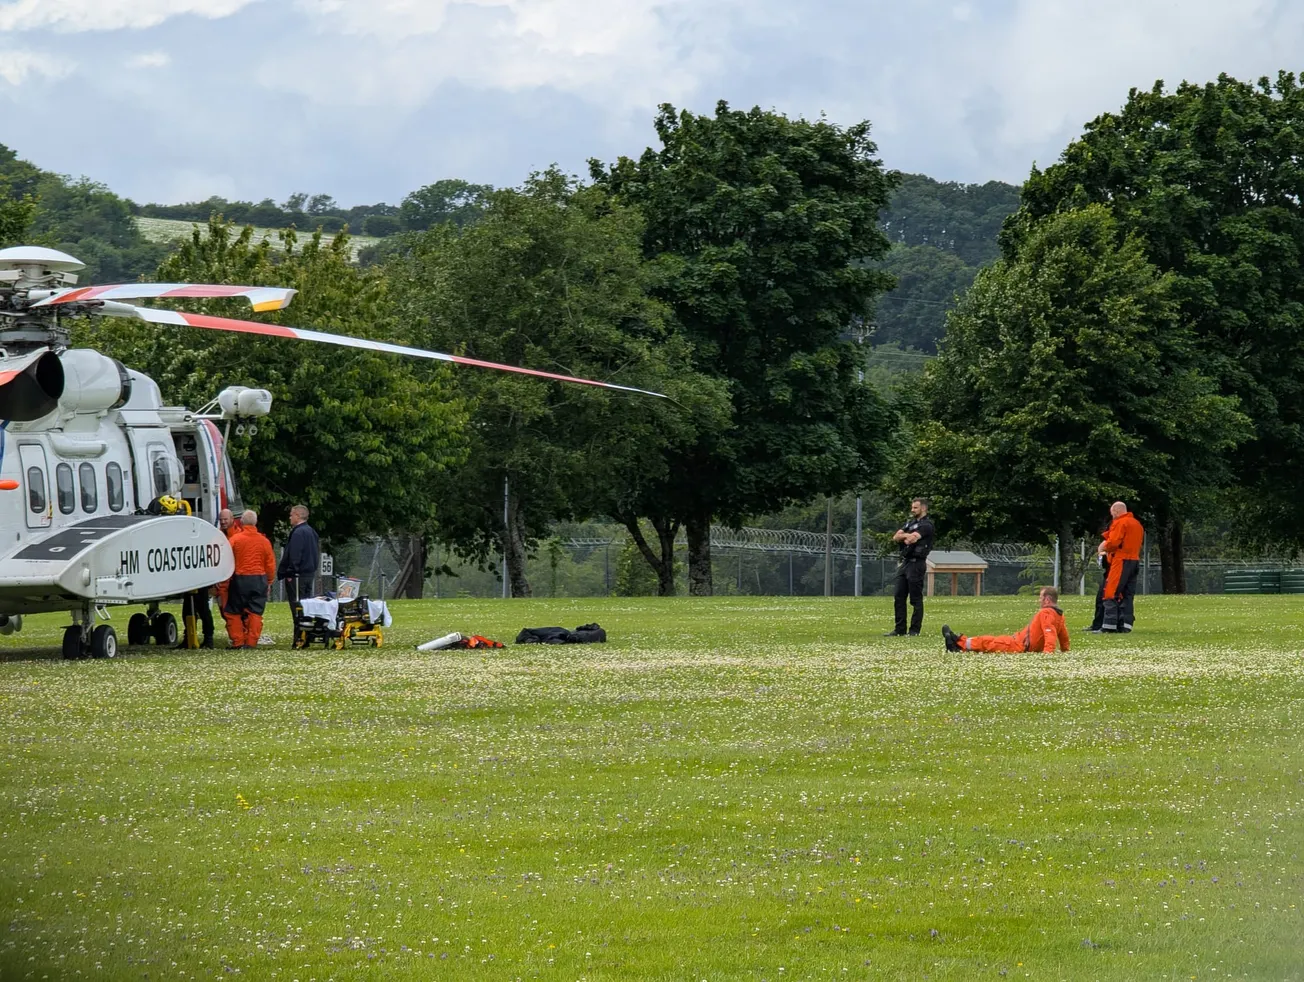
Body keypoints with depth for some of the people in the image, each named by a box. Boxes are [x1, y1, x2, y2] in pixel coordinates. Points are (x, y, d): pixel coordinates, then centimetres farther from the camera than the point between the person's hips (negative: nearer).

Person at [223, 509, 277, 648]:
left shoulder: (234, 539, -6)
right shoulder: (264, 541, 2)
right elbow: (270, 564, 6)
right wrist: (270, 582, 17)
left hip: (239, 579, -2)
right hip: (259, 580, 2)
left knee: (233, 612, 8)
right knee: (255, 613, 5)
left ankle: (238, 641, 3)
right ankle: (251, 642, 0)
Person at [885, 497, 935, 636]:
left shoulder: (926, 525, -7)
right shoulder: (910, 523, 20)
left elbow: (911, 539, -18)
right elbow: (896, 537, 11)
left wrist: (902, 536, 1)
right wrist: (906, 536, -6)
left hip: (916, 563, -9)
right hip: (904, 562, 9)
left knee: (916, 599, -5)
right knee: (899, 597, 7)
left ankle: (915, 630, -3)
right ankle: (900, 629, 11)